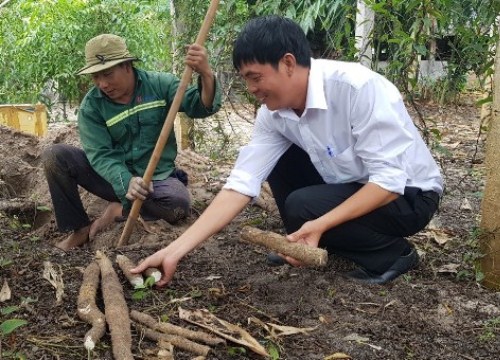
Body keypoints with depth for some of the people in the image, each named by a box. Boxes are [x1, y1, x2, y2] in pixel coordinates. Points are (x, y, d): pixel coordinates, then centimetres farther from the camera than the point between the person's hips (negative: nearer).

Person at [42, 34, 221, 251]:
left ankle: (120, 209, -7)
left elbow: (203, 107, -15)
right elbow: (100, 155, -18)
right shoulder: (91, 105, -8)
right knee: (55, 156, -19)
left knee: (179, 204, -35)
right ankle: (79, 229, -7)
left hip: (155, 178, -1)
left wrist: (206, 75, -38)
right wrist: (127, 182, -38)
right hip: (114, 178, 1)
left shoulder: (159, 84, -7)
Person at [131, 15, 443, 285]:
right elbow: (240, 186, -14)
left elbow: (389, 180, -29)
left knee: (302, 208, -26)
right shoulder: (274, 113, -9)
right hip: (353, 186, 7)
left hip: (409, 193, -7)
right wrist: (175, 251, -19)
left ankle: (392, 255, -3)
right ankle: (301, 245, 12)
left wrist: (320, 225, -37)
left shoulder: (357, 87, -30)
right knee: (278, 161, -1)